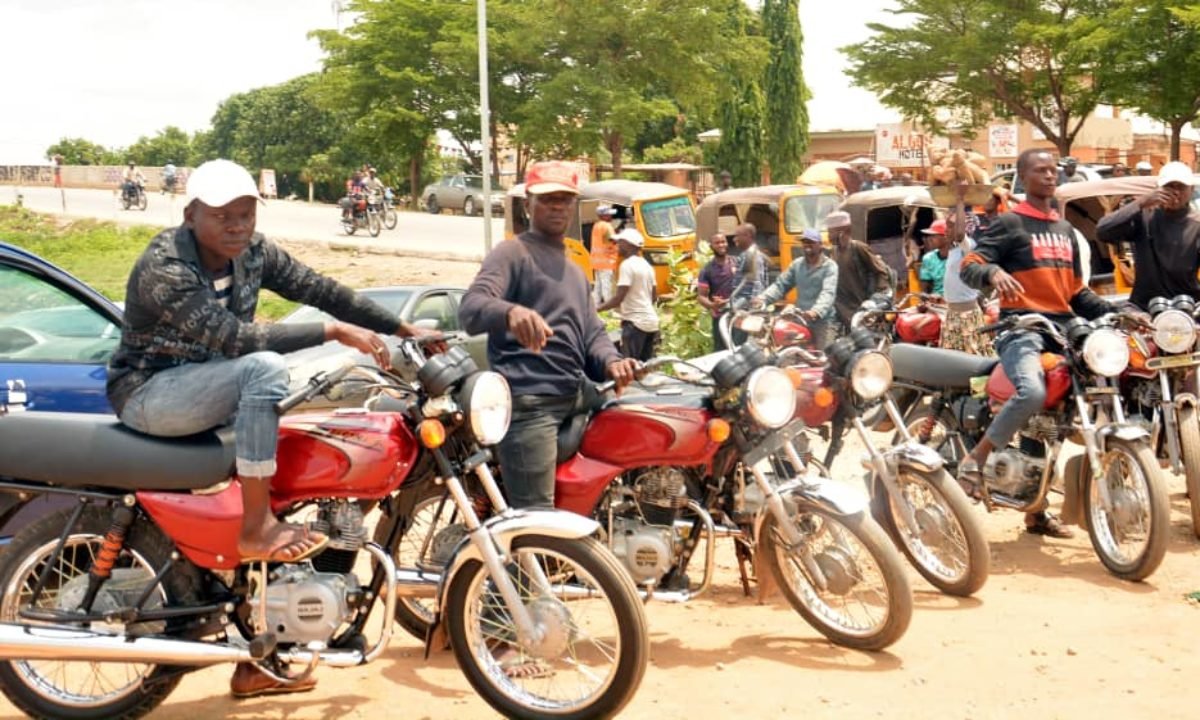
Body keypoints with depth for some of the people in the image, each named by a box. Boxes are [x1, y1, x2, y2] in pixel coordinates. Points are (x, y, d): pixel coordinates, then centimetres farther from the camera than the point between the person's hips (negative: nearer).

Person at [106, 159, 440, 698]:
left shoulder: (253, 252, -2)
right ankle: (257, 527, -23)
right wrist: (334, 332, -37)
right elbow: (234, 337, -34)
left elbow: (320, 290, 0)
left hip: (210, 384, 8)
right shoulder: (164, 268, -23)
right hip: (149, 393, -8)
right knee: (265, 368, -31)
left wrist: (403, 329, -6)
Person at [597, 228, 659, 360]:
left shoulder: (628, 265, -12)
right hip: (651, 320, 9)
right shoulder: (646, 265, 14)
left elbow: (619, 297, -17)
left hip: (635, 322, -9)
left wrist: (597, 309, -9)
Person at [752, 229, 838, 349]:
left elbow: (828, 293, -19)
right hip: (800, 318, 5)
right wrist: (763, 298, -8)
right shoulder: (797, 264, 12)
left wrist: (816, 311, -38)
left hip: (821, 320, -5)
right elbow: (780, 285, 10)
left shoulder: (829, 266, -5)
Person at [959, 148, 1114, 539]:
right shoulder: (1010, 223, 0)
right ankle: (975, 460, -17)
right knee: (1032, 392, -35)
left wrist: (1116, 312, 12)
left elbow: (1076, 291, 25)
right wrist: (993, 272, -32)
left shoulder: (1065, 229, 23)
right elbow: (969, 266, -10)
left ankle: (1036, 510, 16)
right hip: (1021, 328, -7)